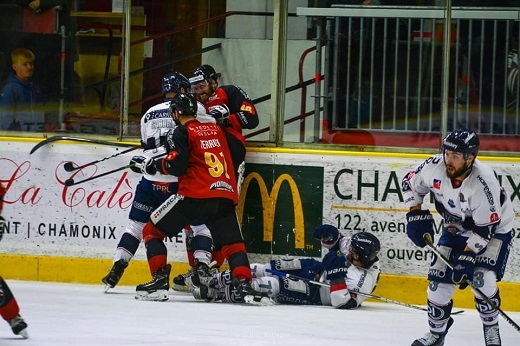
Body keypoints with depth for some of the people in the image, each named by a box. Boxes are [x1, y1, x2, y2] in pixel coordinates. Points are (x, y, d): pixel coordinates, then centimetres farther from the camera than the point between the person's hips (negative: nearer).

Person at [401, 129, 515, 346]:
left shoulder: (484, 183, -36)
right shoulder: (434, 167, -22)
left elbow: (484, 229, -29)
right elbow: (411, 184, 0)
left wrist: (466, 258, -31)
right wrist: (416, 214, -8)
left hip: (495, 230, -5)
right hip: (456, 229, 5)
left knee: (481, 279, -22)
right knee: (439, 279, -3)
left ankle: (491, 327, 3)